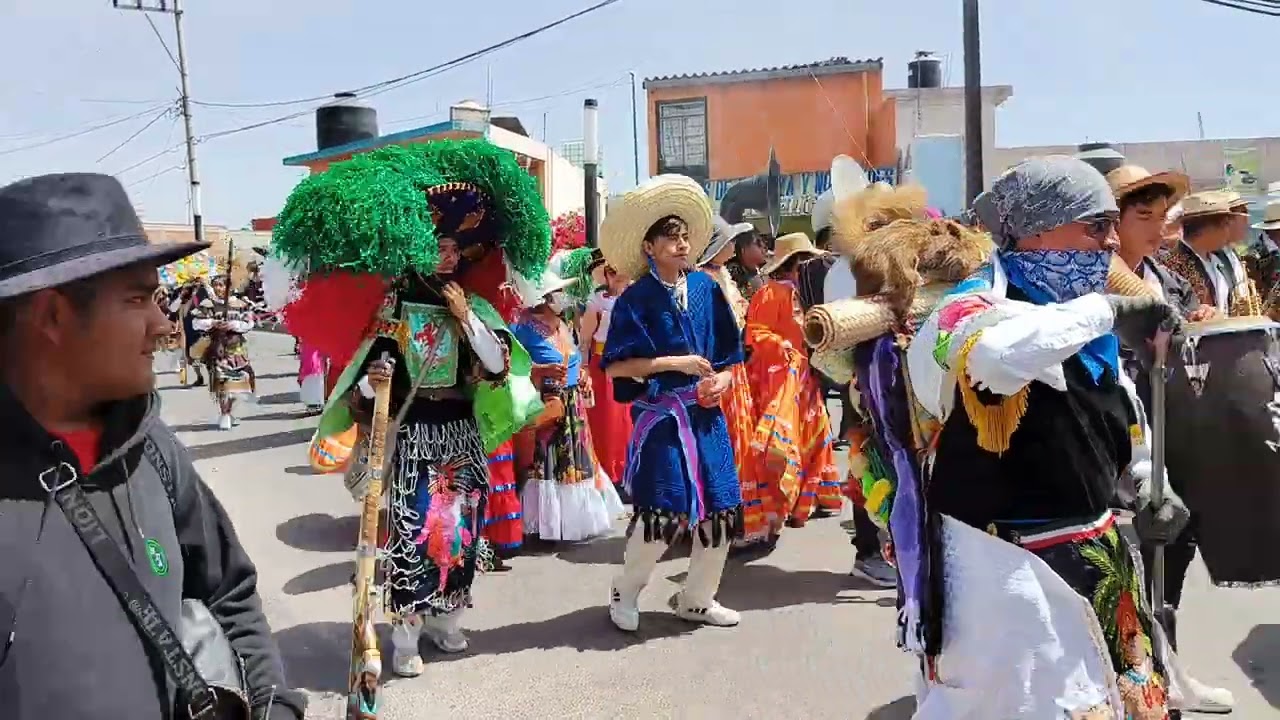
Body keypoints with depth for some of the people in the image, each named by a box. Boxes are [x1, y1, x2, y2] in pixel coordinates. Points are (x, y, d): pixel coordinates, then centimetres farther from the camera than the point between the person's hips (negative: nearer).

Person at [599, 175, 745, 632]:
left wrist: (722, 381, -7)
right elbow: (616, 367, -10)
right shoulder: (636, 299, -6)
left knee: (720, 508, 6)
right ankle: (624, 594, 18)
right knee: (663, 511, -8)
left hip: (706, 415, 5)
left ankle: (697, 599, 26)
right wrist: (674, 362, -15)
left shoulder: (705, 289, 6)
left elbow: (729, 355, 13)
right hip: (661, 417, -5)